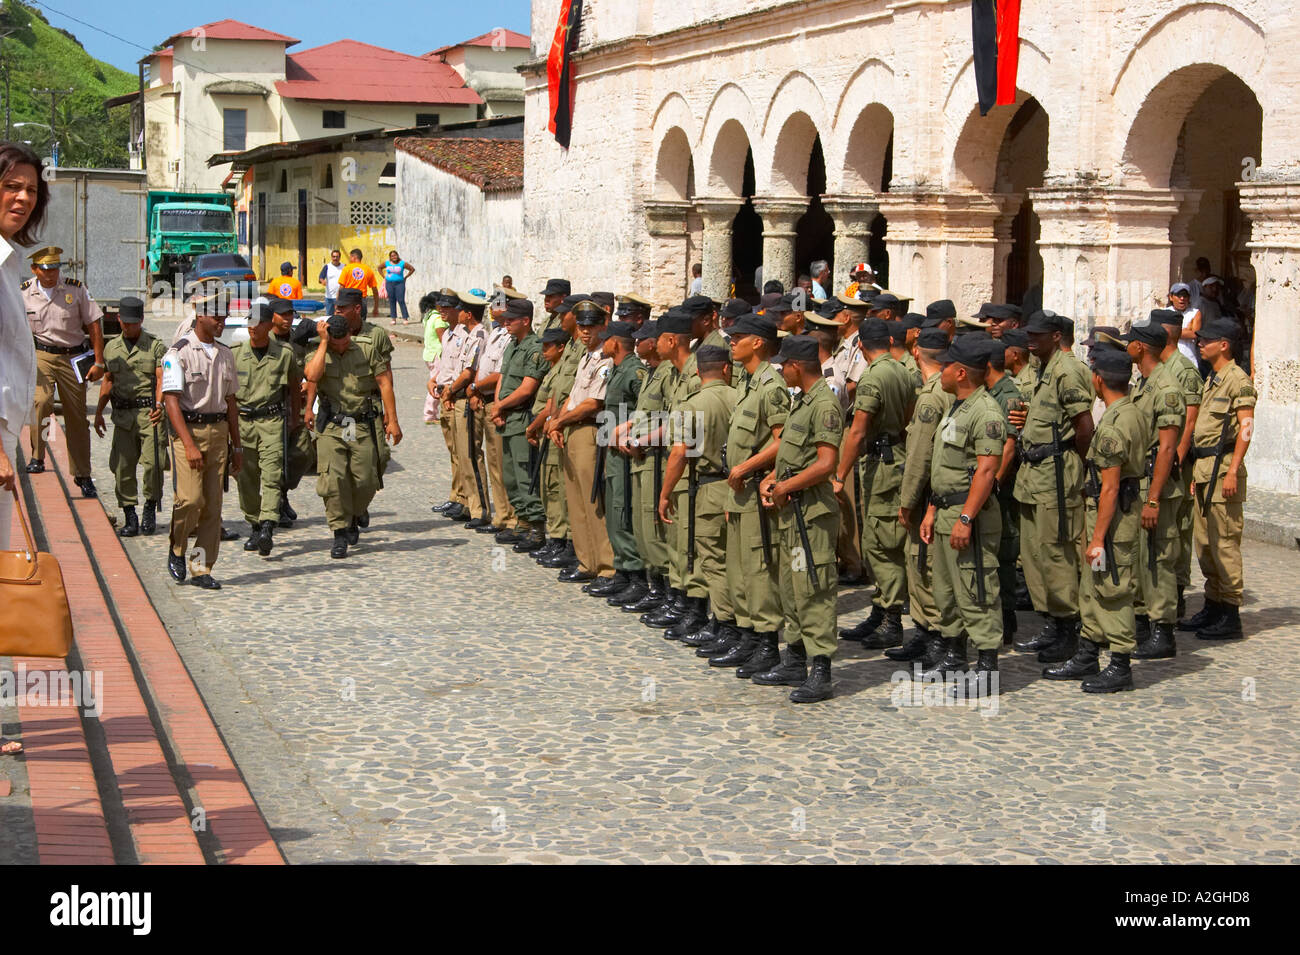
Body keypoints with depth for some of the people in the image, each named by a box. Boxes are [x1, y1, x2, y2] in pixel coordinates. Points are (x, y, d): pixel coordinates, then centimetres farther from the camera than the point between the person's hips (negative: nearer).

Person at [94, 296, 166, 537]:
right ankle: (129, 516, 8)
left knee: (152, 463, -10)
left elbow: (162, 379, -7)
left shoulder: (156, 346, 2)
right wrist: (99, 412, 18)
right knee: (122, 465, -1)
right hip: (123, 415, 4)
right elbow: (107, 381, 23)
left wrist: (159, 404, -23)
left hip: (150, 411, -4)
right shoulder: (111, 348, 15)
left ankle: (150, 509, 11)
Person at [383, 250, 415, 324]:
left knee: (401, 301, -9)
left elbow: (412, 269, 4)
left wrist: (405, 277, 1)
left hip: (399, 283, -3)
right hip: (389, 284, 3)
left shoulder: (402, 263, -2)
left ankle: (405, 318, -9)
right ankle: (393, 318, 7)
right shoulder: (387, 263, 6)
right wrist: (384, 277, 13)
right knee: (392, 301, 3)